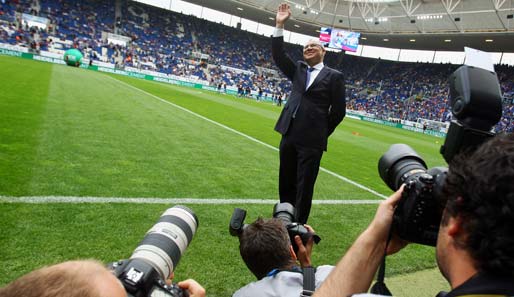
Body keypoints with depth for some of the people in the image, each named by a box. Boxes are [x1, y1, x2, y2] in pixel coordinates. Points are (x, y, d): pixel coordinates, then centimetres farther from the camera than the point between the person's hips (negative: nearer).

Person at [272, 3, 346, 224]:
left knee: (304, 186, 2)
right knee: (285, 182, 15)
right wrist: (280, 26, -1)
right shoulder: (298, 70, 15)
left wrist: (322, 133, 1)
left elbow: (339, 110, 1)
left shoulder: (334, 76, 1)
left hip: (311, 140, -5)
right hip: (289, 135, 5)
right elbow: (278, 55, 5)